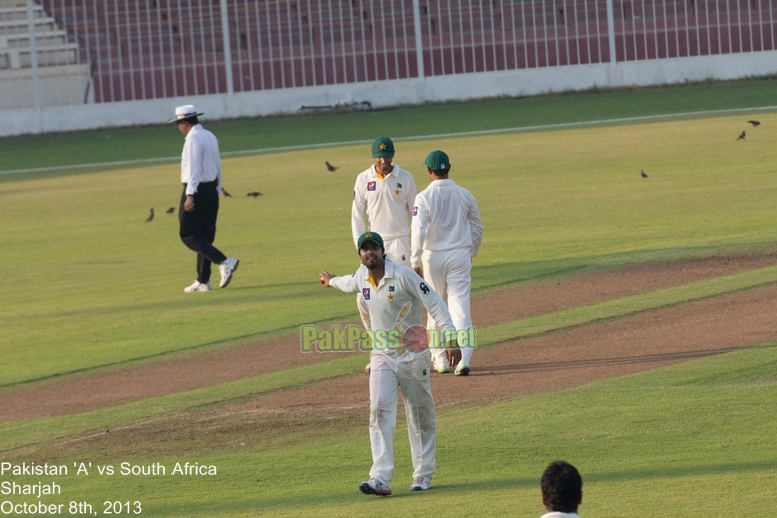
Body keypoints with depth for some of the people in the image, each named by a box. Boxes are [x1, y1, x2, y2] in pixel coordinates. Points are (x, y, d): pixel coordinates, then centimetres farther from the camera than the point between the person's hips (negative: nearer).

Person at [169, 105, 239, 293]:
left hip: (197, 190, -9)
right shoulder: (211, 137, 13)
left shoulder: (193, 138, -13)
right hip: (211, 190, 9)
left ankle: (224, 262, -20)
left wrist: (190, 195, -22)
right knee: (205, 236, 10)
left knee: (189, 235, -6)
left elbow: (194, 168, -20)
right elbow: (217, 166, 16)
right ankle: (203, 281, 11)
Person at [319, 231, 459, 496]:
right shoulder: (362, 276, 4)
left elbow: (434, 303, -19)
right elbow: (351, 283, 30)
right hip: (382, 357, 4)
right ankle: (381, 479, -21)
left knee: (421, 416, 5)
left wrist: (450, 337, -31)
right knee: (380, 412, -12)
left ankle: (423, 475, 18)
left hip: (413, 356, -4)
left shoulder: (403, 275, -15)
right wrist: (332, 281, 53)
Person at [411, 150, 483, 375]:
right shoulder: (465, 195, 1)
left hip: (433, 256, -1)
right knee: (460, 306, -4)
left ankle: (440, 358, 16)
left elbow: (418, 232, -16)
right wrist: (471, 253, 24)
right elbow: (477, 228, 10)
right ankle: (464, 357, -17)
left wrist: (414, 262, -14)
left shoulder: (424, 198, -9)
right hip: (460, 255, 1)